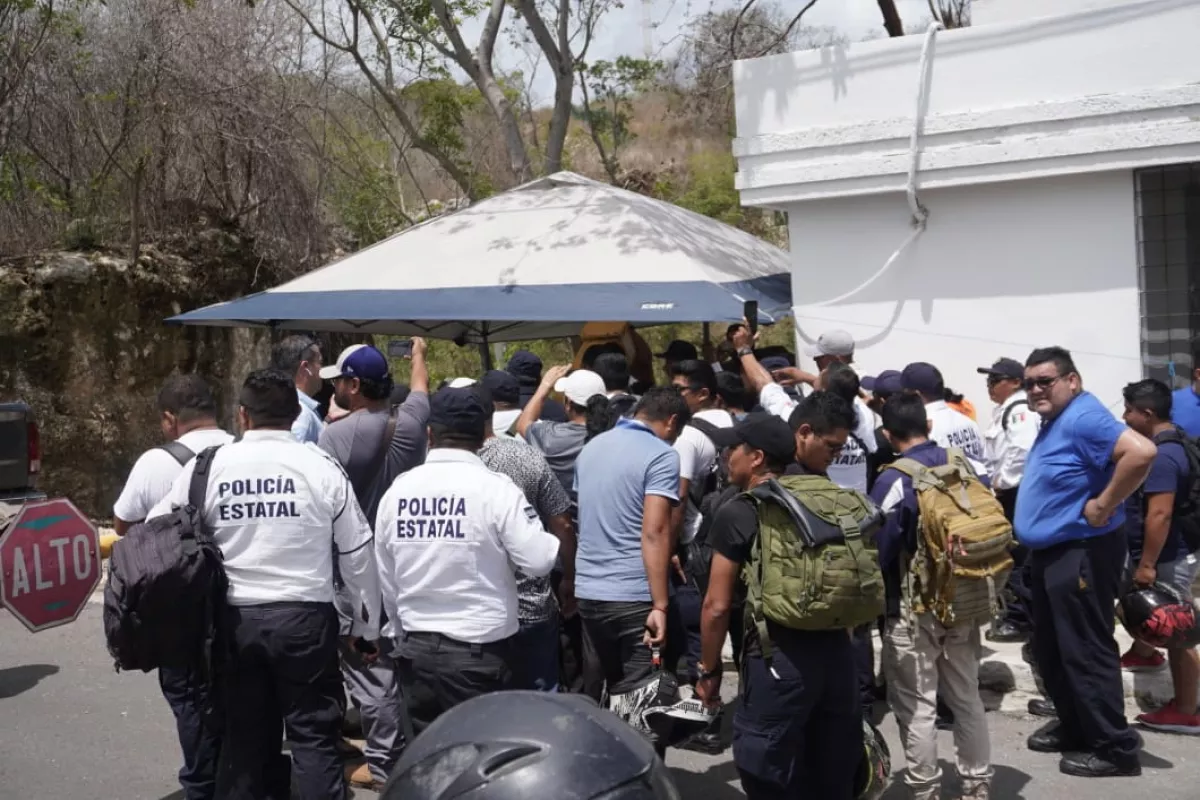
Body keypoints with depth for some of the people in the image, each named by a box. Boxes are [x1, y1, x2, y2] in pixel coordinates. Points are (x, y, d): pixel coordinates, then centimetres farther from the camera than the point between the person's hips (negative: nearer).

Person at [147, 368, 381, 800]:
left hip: (235, 619, 2)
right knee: (313, 733, 6)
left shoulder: (206, 467, 0)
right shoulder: (321, 466, -4)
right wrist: (366, 624, 10)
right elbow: (357, 551, 0)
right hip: (305, 616, -2)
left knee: (244, 734, 16)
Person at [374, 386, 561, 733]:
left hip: (416, 648, 5)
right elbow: (539, 560, -16)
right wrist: (551, 543, 6)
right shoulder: (496, 488, -14)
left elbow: (386, 581, 9)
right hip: (480, 650, -4)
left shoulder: (396, 491, 1)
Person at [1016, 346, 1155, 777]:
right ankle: (1074, 727, 32)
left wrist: (1104, 506, -25)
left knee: (1085, 652, -4)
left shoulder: (1082, 418, -19)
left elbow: (1141, 452, -34)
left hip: (1081, 553, -11)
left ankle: (1114, 748, 7)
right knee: (1051, 648, 18)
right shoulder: (1053, 423, 13)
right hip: (1051, 551, 11)